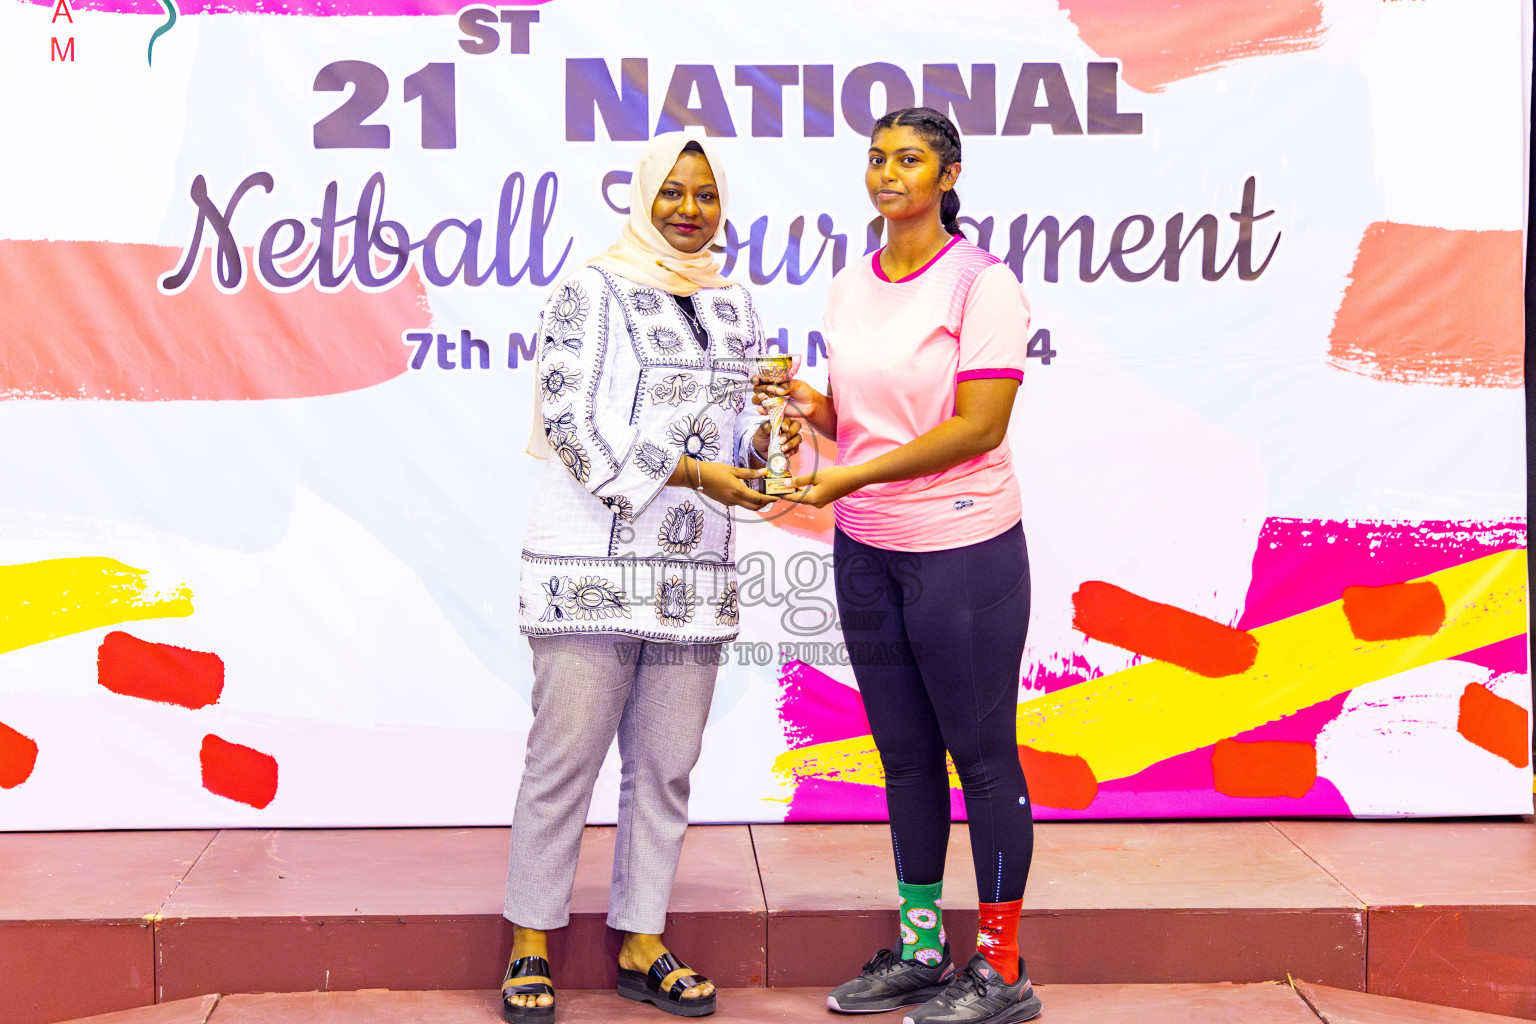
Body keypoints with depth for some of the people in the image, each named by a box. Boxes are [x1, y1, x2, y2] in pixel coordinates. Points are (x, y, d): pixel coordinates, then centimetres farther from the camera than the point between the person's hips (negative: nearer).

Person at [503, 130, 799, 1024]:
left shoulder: (735, 307, 16)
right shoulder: (592, 292, -2)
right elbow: (572, 424, -11)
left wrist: (769, 437, -5)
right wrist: (691, 472, -17)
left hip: (695, 571, 5)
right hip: (591, 563, -5)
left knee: (666, 764, 8)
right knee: (565, 756, -3)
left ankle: (643, 947, 18)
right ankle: (531, 949, 10)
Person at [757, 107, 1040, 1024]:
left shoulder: (982, 284, -10)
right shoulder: (850, 288, 11)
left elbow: (978, 427, -18)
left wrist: (852, 477, -21)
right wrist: (811, 404, -4)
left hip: (963, 547, -7)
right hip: (866, 550, 7)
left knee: (982, 754, 0)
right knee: (904, 753, 13)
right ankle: (921, 949, 25)